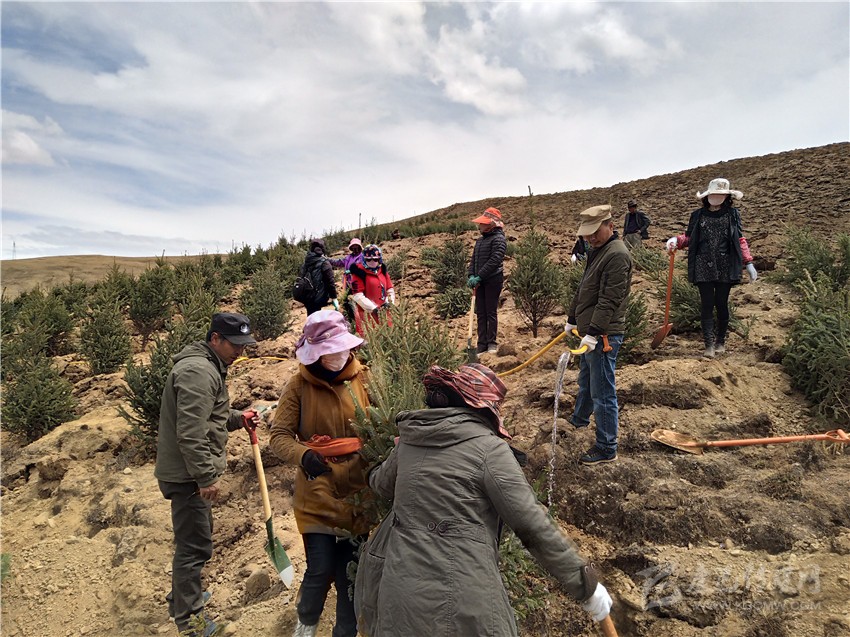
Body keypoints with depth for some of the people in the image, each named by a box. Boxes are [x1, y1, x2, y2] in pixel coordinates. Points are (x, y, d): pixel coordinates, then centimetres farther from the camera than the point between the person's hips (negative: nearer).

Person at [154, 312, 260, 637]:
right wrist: (206, 477, -22)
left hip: (193, 473, 11)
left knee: (195, 538, 24)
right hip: (188, 475, -11)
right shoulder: (198, 371, -22)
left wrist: (237, 418, 8)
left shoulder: (208, 367, 13)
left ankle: (184, 596, 42)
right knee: (195, 545, 0)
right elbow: (190, 433, -26)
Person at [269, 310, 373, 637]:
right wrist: (303, 455, -28)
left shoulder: (362, 379, -2)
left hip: (356, 493, 2)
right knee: (321, 570, 1)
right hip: (317, 494, -2)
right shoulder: (300, 385, -8)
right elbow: (279, 436, -8)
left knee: (350, 573, 11)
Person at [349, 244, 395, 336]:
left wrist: (390, 303, -6)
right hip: (366, 312, -6)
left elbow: (390, 289, 13)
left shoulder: (382, 270, 9)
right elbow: (357, 296, -16)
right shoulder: (359, 273, -10)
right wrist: (373, 308, -20)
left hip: (383, 311, 6)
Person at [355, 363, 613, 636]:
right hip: (458, 602, -5)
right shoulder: (489, 448, -11)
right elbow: (532, 524, -12)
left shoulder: (409, 441, 7)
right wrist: (586, 584, -3)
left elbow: (381, 483, 26)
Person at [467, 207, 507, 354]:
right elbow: (473, 259, 15)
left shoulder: (498, 239, -9)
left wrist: (479, 277, -20)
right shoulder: (480, 240, 17)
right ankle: (482, 345, 12)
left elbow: (494, 261, -18)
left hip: (493, 281, -8)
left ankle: (492, 343, 9)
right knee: (480, 313, 7)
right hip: (480, 282, 8)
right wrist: (471, 276, -2)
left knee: (491, 312, -1)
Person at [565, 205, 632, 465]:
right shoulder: (597, 250, 15)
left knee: (602, 393, -3)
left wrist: (594, 333, -26)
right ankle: (579, 419, 49)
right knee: (585, 382, 28)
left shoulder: (617, 255, -18)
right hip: (590, 331, 10)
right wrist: (572, 318, 24)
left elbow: (609, 300, -24)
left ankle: (606, 449, 8)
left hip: (604, 335, -10)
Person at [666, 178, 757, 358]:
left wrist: (749, 263, 6)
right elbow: (689, 237, 11)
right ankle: (709, 344, 0)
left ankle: (721, 341, 23)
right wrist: (676, 240, -12)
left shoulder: (732, 214, 7)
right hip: (703, 268, 0)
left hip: (725, 268, 0)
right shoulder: (698, 215, 7)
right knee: (707, 304, -2)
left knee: (721, 304, 7)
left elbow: (740, 240, 10)